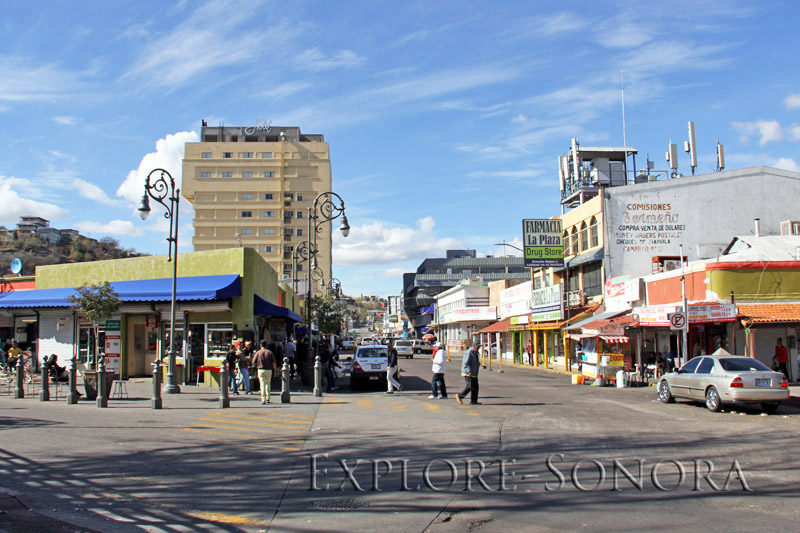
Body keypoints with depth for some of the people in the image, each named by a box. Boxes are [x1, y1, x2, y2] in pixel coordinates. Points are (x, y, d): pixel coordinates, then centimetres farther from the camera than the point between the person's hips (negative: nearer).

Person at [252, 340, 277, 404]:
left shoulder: (258, 353, 0)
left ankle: (263, 399, -13)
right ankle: (267, 399, 19)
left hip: (261, 370, -2)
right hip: (269, 370, 2)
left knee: (262, 385, -3)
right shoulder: (270, 352, 2)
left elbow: (253, 362, 3)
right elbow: (273, 363, -1)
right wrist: (275, 371, 6)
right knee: (268, 384, 17)